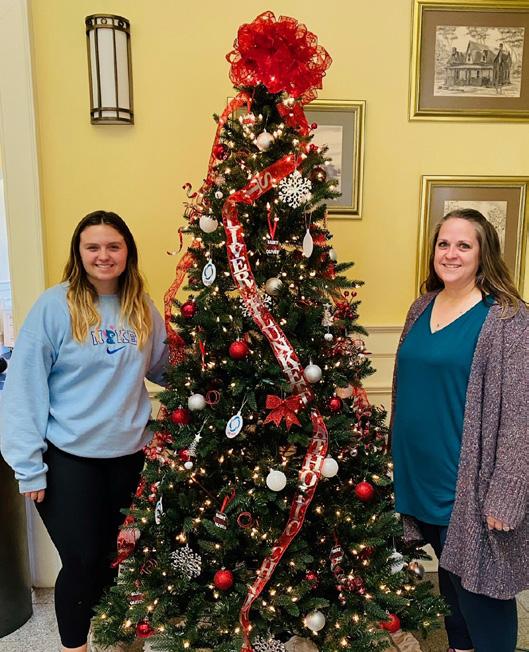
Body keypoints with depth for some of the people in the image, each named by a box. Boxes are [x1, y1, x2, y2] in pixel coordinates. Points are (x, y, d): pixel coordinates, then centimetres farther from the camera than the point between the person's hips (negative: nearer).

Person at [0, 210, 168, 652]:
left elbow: (165, 369, 11)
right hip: (69, 456, -4)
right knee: (82, 559, 5)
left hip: (128, 452, 4)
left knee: (115, 555, 19)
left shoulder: (143, 309, 1)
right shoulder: (55, 305, -13)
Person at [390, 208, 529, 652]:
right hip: (421, 477, 6)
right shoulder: (422, 308, 6)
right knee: (449, 571, 24)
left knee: (479, 586, 8)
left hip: (469, 482, -6)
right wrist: (399, 460, 16)